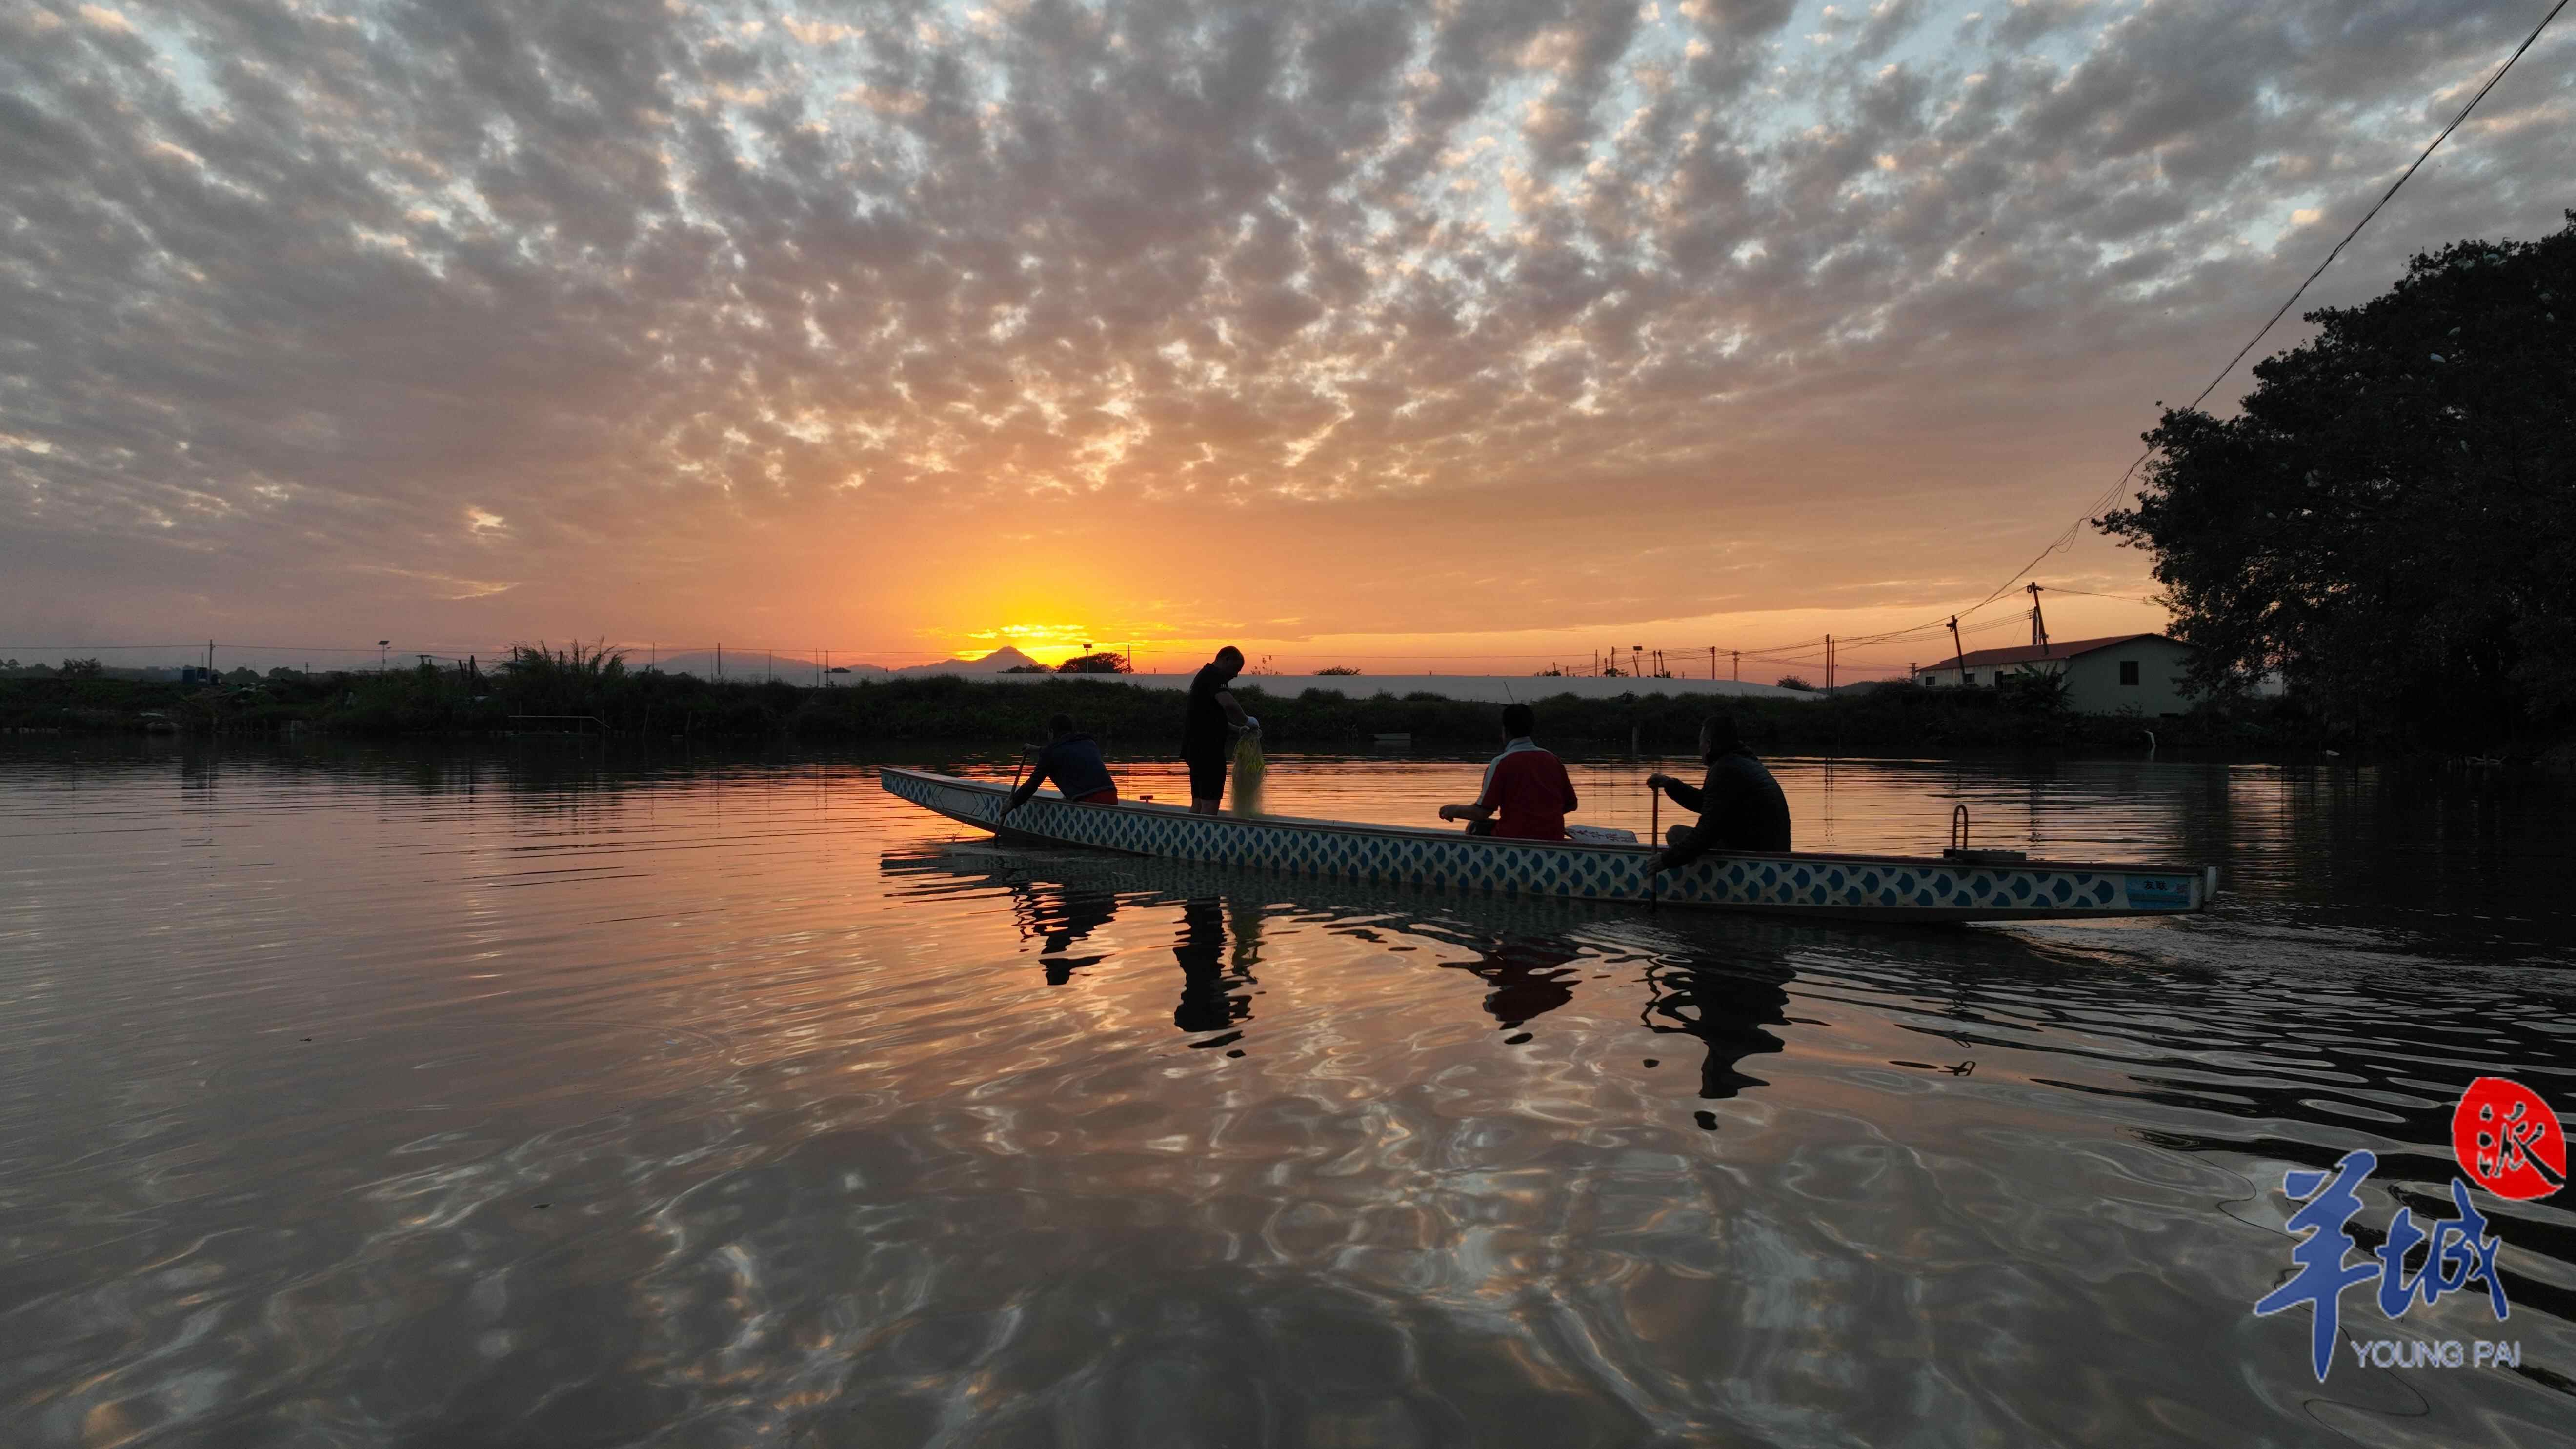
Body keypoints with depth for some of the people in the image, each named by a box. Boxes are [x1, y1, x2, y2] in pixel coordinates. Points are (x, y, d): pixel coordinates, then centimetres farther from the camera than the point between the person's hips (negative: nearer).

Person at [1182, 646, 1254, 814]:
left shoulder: (1205, 675, 22)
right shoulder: (1214, 676, -11)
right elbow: (1229, 704, -30)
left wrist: (1238, 729, 21)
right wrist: (1247, 721, -13)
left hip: (1197, 748, 10)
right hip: (1208, 749, -10)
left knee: (1198, 804, 12)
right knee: (1211, 803, -10)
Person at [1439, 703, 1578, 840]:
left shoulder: (1501, 763, -8)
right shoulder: (1553, 760, 6)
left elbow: (1482, 812, -9)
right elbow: (1571, 805, 12)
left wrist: (1454, 810, 8)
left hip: (1515, 838, -5)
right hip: (1553, 839, 5)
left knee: (1475, 828, 20)